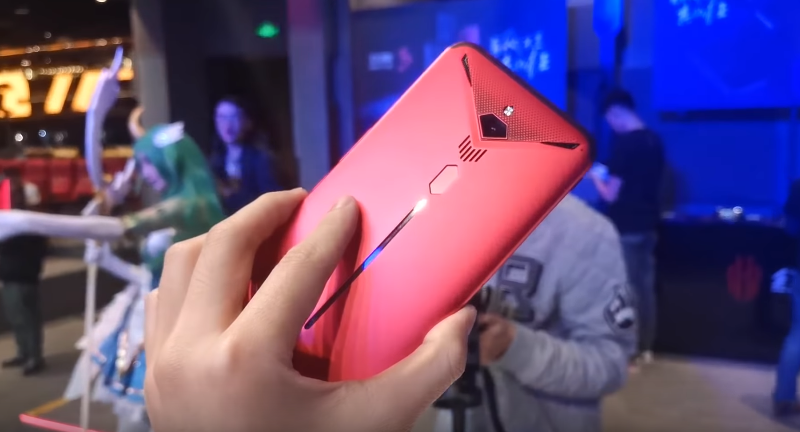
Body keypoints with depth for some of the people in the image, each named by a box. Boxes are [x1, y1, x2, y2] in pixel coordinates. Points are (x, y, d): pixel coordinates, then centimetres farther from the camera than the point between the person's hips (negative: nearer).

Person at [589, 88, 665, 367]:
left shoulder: (624, 143, -17)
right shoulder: (654, 140, 8)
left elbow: (611, 195, -17)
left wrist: (595, 177, 1)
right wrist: (612, 178, 21)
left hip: (626, 229, -8)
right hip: (648, 226, 8)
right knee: (645, 288, 14)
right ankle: (645, 349, 24)